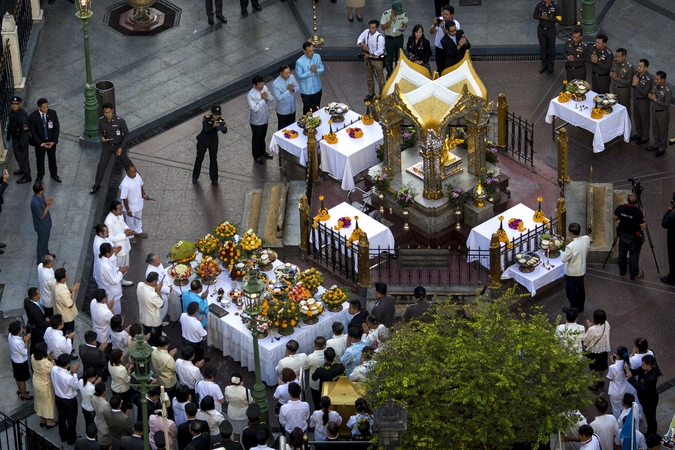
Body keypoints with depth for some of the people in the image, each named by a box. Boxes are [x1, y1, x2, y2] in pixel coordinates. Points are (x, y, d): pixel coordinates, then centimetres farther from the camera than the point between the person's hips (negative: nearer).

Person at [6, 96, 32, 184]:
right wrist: (8, 135, 22)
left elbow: (26, 131, -29)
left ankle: (27, 176, 16)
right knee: (17, 155, 26)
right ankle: (22, 169, 48)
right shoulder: (12, 112, -3)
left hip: (21, 139, -9)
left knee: (22, 157, 3)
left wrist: (22, 144, -27)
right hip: (15, 138, 9)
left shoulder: (22, 115, -31)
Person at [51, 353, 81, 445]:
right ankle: (71, 439, 38)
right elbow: (75, 387, -18)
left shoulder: (54, 369, -21)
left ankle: (63, 436, 48)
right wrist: (74, 373, -17)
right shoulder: (69, 378, -40)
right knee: (71, 419, 19)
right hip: (69, 400, -6)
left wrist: (70, 371, -6)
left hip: (58, 397, 6)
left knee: (61, 417, 28)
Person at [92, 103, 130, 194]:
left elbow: (126, 134, -15)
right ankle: (97, 185, 17)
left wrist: (121, 147, -20)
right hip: (107, 146, 2)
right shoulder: (101, 120, -18)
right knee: (101, 165, 0)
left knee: (126, 162, 18)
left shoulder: (120, 121, -29)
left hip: (118, 146, -2)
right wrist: (101, 137, -22)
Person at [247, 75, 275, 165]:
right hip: (256, 121, -6)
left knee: (262, 136, 27)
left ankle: (262, 151, 49)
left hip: (265, 118, 6)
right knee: (256, 138, 15)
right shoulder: (251, 95, -31)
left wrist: (267, 98, -24)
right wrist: (263, 100, -30)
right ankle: (256, 156, 34)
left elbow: (272, 98, -2)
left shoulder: (264, 88, -10)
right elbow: (255, 108, -34)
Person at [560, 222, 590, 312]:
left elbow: (564, 259, -21)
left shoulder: (571, 246, -36)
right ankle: (580, 307, 42)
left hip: (571, 272, -6)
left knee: (571, 291, 16)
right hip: (582, 270, 6)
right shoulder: (587, 239, -17)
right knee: (580, 289, 25)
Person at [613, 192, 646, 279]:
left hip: (622, 235, 4)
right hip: (634, 237, -4)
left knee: (622, 253, 23)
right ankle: (634, 274, 27)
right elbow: (643, 226, -20)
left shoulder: (620, 208, -19)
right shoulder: (638, 213, -31)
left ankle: (622, 271, 40)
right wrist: (643, 216, -6)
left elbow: (614, 218, -2)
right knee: (634, 255, 13)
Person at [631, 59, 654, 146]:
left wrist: (636, 84, -27)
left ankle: (645, 137, 29)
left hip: (643, 101, -7)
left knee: (644, 119, 11)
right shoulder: (637, 74, -8)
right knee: (636, 117, 22)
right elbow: (631, 84, 5)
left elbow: (645, 93, -28)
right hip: (635, 98, 7)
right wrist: (633, 83, -18)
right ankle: (639, 134, 42)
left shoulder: (649, 78, -28)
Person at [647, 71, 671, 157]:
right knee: (655, 129, 23)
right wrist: (650, 96, -17)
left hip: (663, 113, -7)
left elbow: (666, 105, -26)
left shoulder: (668, 91, -28)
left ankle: (662, 148, 29)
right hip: (654, 111, 7)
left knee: (663, 131, 12)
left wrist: (655, 99, -29)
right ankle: (656, 144, 43)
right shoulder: (655, 86, -7)